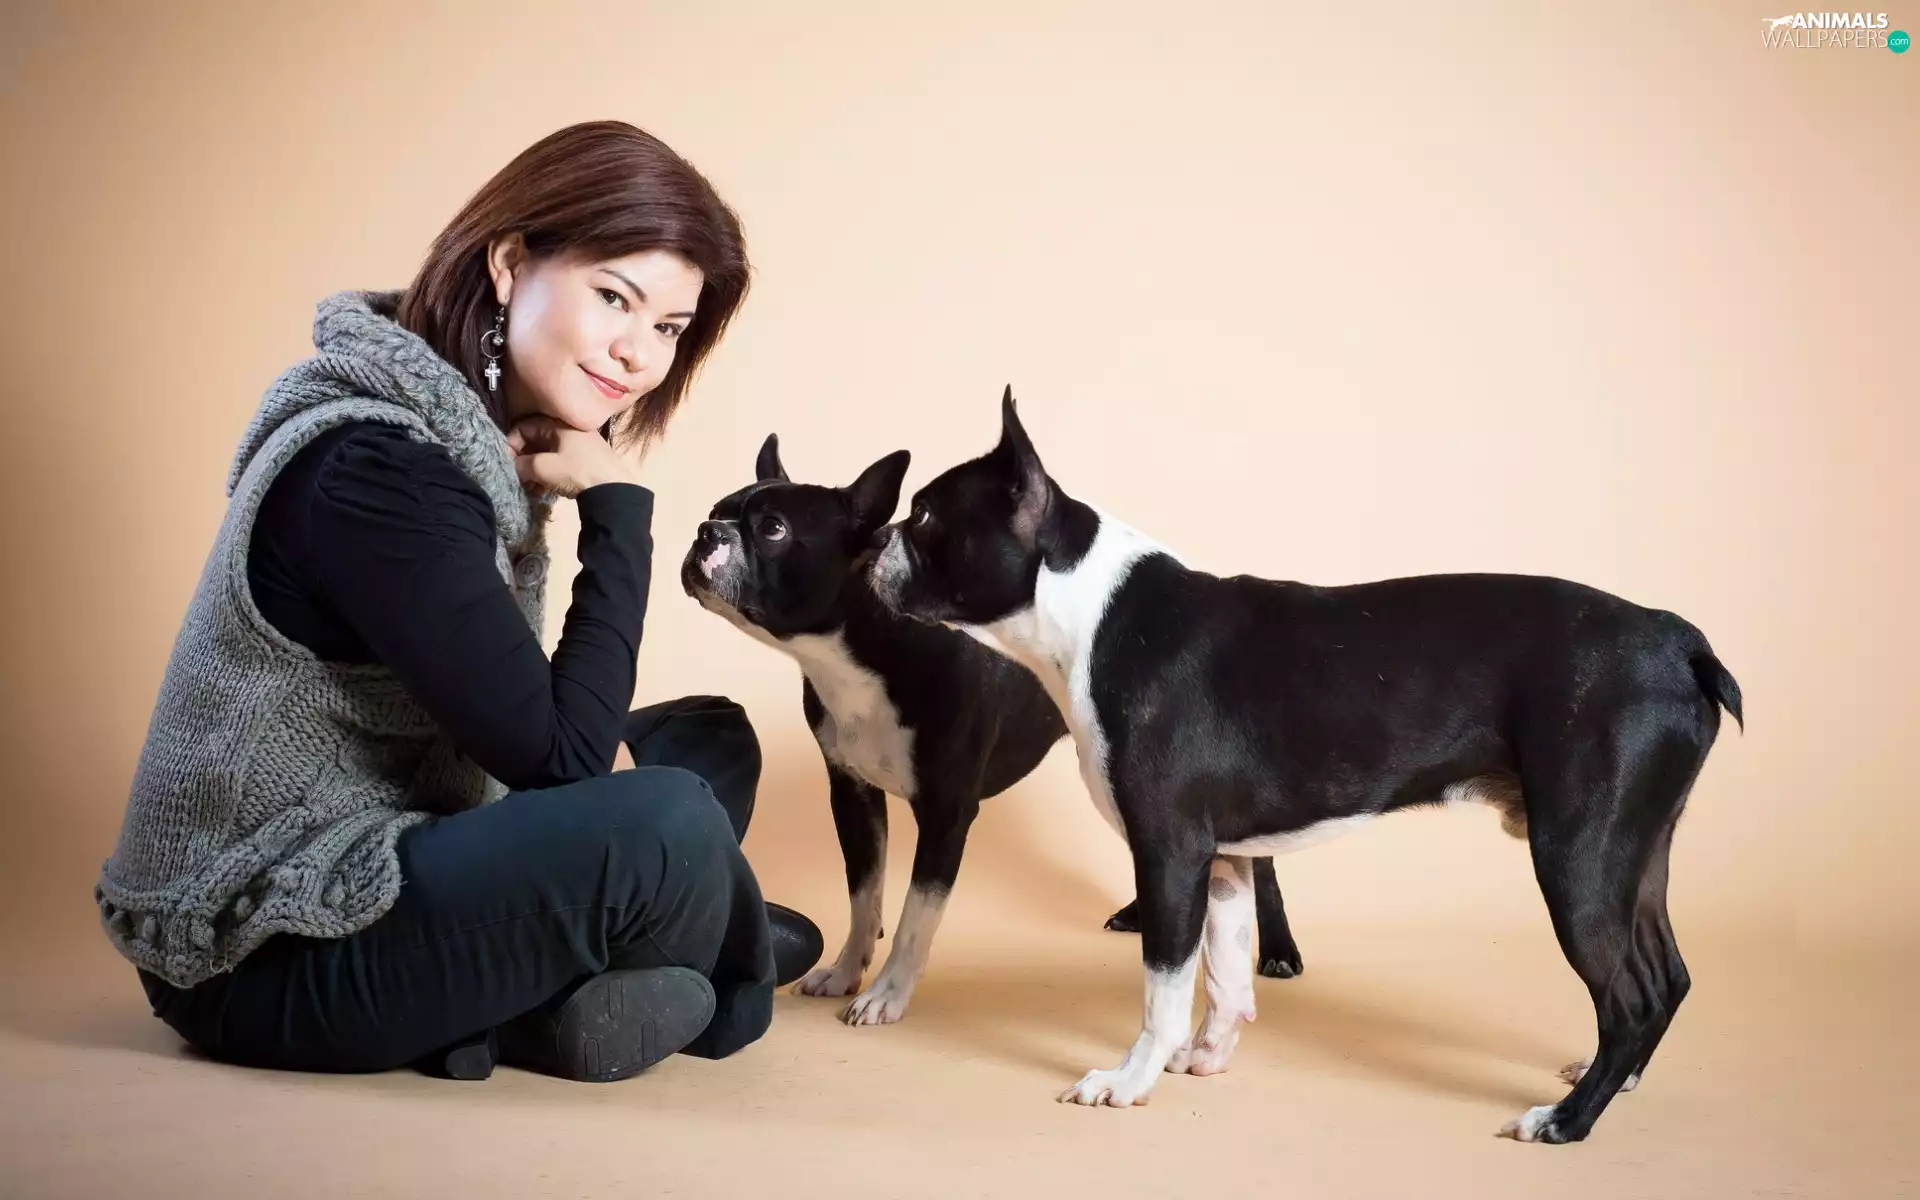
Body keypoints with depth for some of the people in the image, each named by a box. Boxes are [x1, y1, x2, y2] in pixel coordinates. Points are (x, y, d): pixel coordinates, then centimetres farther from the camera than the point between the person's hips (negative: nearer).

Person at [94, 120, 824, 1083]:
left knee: (709, 741, 14)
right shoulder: (378, 470, -25)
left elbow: (530, 733, 10)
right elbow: (559, 756, -24)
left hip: (370, 870, 9)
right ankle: (731, 975, 6)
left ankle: (554, 987, -4)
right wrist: (617, 508, -17)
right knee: (663, 824, -26)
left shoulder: (485, 434, 4)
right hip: (263, 954, -9)